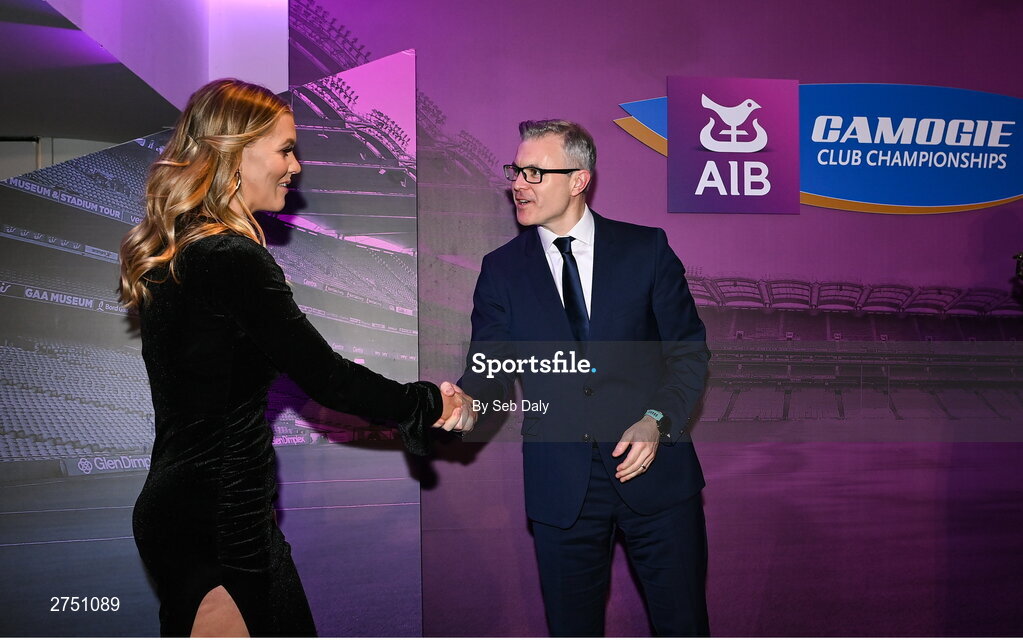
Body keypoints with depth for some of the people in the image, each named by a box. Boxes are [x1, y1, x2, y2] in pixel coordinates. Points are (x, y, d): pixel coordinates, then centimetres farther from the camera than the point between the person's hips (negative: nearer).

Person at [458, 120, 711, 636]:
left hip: (655, 469, -1)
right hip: (561, 485, 1)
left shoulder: (645, 249, 0)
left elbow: (688, 350, 2)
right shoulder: (501, 269, 4)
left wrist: (657, 421, -13)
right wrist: (466, 402, -23)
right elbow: (490, 370, -1)